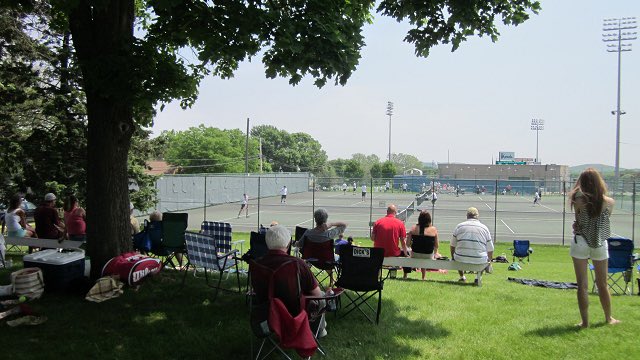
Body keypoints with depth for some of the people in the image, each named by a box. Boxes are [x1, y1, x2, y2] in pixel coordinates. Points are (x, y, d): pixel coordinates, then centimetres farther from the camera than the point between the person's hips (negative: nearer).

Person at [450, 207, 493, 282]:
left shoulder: (459, 226, 4)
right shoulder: (484, 228, 5)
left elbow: (453, 246, 11)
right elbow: (490, 250, 7)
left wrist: (453, 258, 28)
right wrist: (489, 260, 25)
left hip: (461, 259, 0)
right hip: (479, 260, 0)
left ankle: (462, 277, 40)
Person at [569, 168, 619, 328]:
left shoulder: (579, 200, -11)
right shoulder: (609, 202, -5)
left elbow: (577, 223, -5)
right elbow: (605, 220, 10)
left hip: (581, 243, -2)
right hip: (600, 244, 2)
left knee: (582, 285, 4)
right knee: (602, 284, 18)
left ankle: (585, 321, 8)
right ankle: (609, 318, 33)